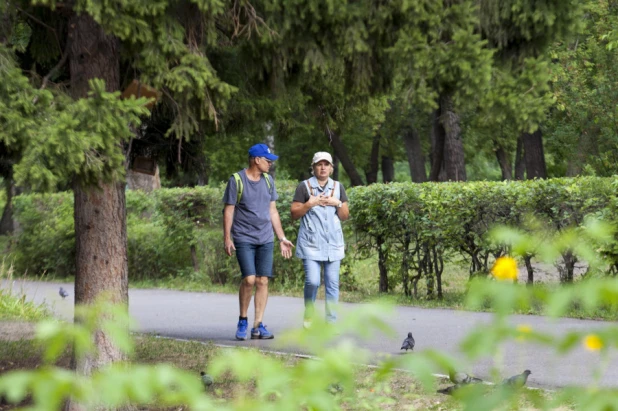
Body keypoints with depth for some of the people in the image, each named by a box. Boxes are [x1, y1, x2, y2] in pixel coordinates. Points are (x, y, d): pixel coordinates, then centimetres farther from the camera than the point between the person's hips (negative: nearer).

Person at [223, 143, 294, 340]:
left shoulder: (268, 181, 11)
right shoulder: (237, 180, -4)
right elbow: (228, 211, -3)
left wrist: (282, 238, 14)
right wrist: (227, 238, -9)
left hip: (265, 239, 5)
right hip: (244, 239, -5)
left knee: (263, 281, -1)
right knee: (249, 279, -15)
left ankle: (258, 326, 4)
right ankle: (242, 321, 4)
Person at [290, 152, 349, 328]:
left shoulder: (338, 187, 13)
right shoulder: (304, 187, 3)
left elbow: (345, 216, 12)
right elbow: (294, 214, 0)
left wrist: (337, 204, -6)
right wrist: (310, 203, -13)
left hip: (333, 243, 3)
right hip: (311, 244, -3)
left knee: (332, 283, -1)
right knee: (312, 281, -12)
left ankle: (332, 321, 2)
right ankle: (308, 315, 11)